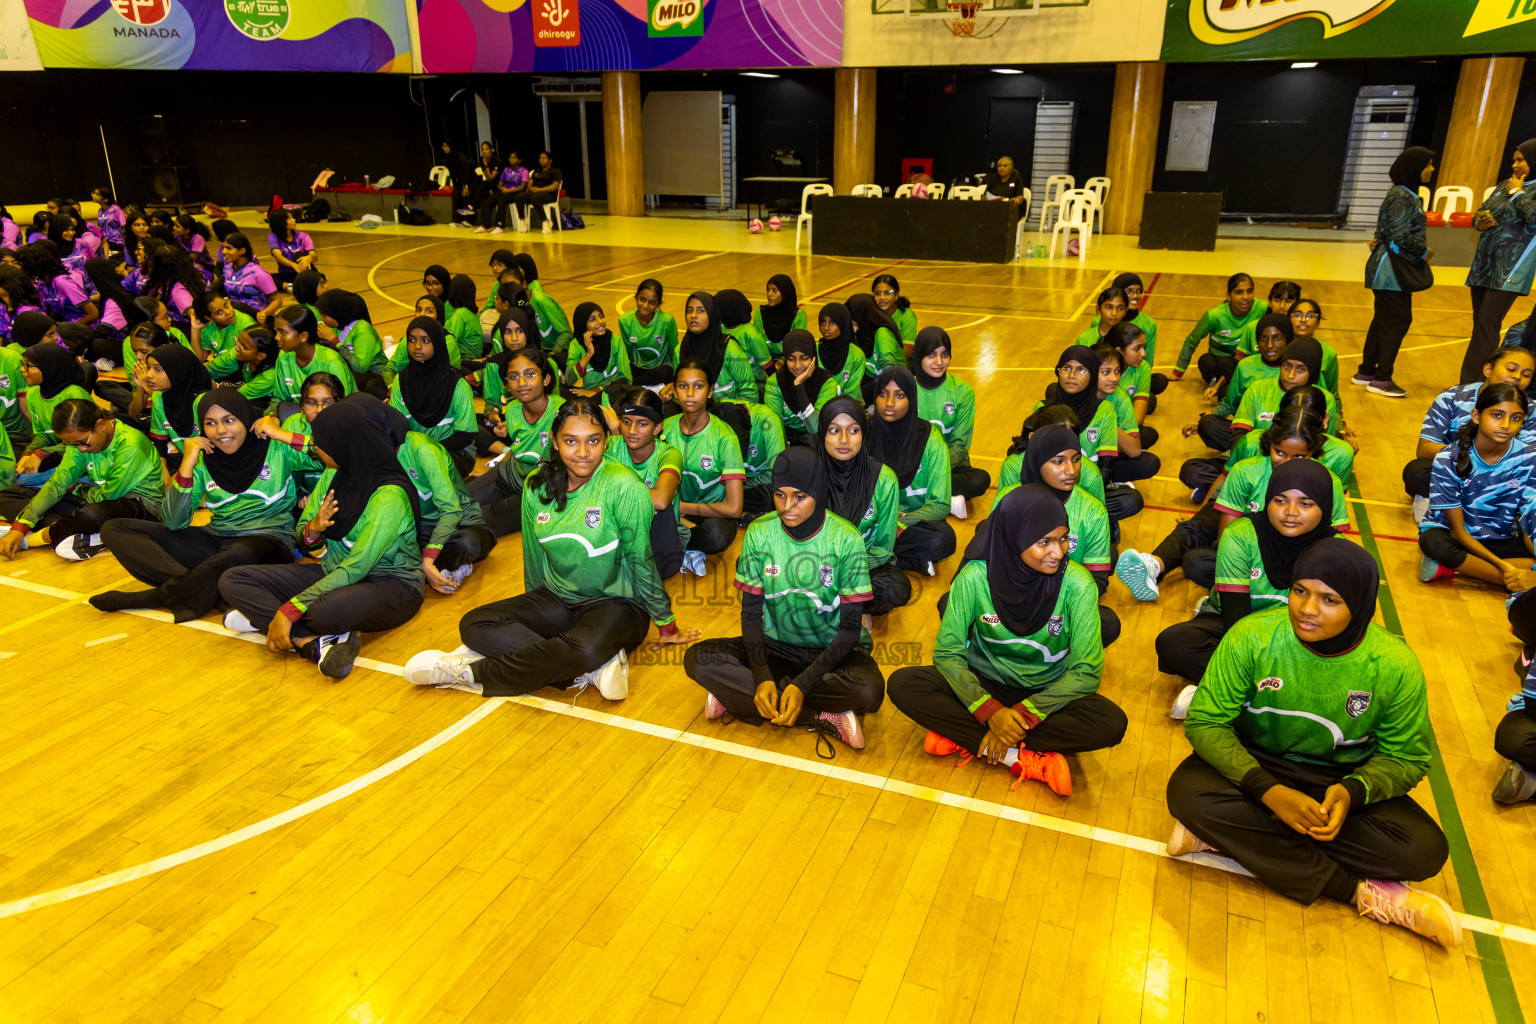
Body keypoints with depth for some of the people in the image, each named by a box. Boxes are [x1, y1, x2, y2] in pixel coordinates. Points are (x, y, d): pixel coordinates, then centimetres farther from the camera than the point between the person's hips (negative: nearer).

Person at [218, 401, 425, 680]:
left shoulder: (389, 496, -22)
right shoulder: (334, 473, 2)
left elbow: (355, 569, -26)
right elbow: (302, 536, 10)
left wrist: (289, 611, -28)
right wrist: (313, 529, -16)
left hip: (390, 585, -9)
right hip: (335, 572, 9)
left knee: (325, 610, -43)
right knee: (232, 580, -7)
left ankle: (261, 614, -10)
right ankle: (317, 641, -25)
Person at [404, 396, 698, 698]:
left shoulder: (625, 488, -18)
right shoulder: (538, 485, -2)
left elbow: (641, 560, -12)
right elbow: (534, 553, 11)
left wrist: (666, 625, -3)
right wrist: (533, 610, 22)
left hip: (615, 603, -5)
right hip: (557, 600, 6)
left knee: (587, 648, -39)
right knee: (473, 625, -17)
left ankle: (471, 673, -20)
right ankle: (595, 668, -23)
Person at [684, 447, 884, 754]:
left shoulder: (846, 539, -16)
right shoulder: (759, 533, -8)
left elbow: (850, 627, -15)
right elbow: (751, 611, -5)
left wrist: (804, 684, -26)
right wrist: (761, 678, -22)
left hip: (832, 650, -2)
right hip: (777, 647, 3)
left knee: (869, 691, -35)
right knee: (697, 659, -22)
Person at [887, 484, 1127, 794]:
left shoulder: (1076, 583, -17)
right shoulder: (975, 577, -17)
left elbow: (1086, 670, -16)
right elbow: (947, 652, -13)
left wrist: (1025, 714, -25)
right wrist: (989, 710, -27)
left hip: (1046, 693, 0)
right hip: (985, 684, 0)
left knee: (1111, 723, -30)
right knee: (902, 684, -24)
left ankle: (962, 735, -22)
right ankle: (1025, 758, -22)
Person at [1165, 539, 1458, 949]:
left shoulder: (1396, 667, -16)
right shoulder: (1251, 637, -20)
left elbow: (1406, 758, -3)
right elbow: (1204, 721, -16)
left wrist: (1353, 791, -25)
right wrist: (1268, 791, -29)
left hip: (1343, 778, 1)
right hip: (1257, 764, -1)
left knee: (1425, 850, -24)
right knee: (1187, 792, -31)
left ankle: (1230, 835, -21)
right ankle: (1362, 892, -21)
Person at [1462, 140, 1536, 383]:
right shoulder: (1503, 185, 15)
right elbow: (1479, 214, 22)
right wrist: (1480, 223, 0)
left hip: (1511, 269, -7)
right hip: (1484, 263, 7)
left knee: (1487, 325, -11)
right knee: (1480, 325, 8)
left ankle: (1470, 385, -10)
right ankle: (1476, 382, 14)